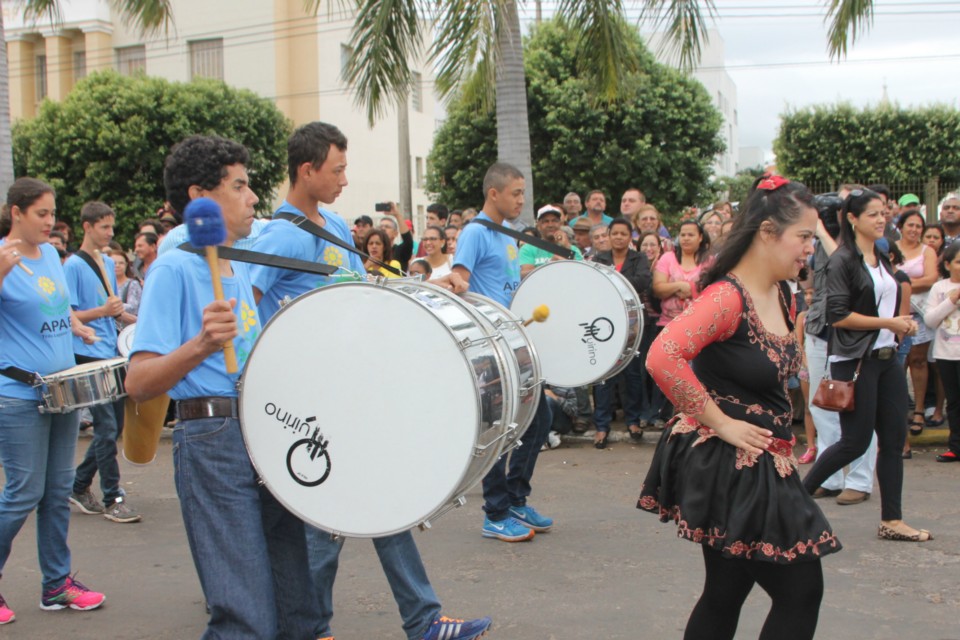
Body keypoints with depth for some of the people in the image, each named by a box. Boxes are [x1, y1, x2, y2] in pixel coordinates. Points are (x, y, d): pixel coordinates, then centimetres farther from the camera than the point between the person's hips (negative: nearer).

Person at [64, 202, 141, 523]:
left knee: (113, 426, 10)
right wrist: (101, 311, -24)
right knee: (107, 427, -8)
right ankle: (113, 499, -1)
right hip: (88, 357, -8)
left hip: (111, 355, 8)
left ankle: (80, 486, 23)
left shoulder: (108, 263, 14)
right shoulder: (73, 266, -7)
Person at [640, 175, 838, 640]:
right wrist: (720, 423, -23)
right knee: (801, 592, -3)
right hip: (728, 466, -9)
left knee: (726, 592, 15)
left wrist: (780, 439, 11)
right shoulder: (727, 297, -19)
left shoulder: (782, 297, 9)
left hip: (763, 466, 9)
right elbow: (663, 357, -32)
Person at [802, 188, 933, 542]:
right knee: (855, 442, -5)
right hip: (855, 362, -8)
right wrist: (889, 323, -17)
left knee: (894, 439, 5)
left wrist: (902, 324, 5)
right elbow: (838, 315, -18)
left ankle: (891, 520, 11)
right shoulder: (843, 261, -10)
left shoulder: (882, 258, 15)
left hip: (886, 358, 8)